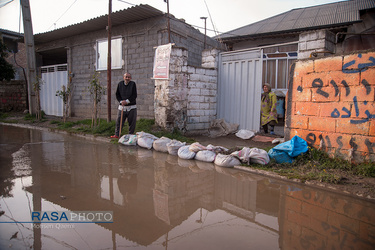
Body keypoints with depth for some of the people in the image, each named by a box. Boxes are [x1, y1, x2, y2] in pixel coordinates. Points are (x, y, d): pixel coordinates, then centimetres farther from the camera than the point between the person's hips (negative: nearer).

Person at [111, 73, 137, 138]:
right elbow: (117, 94, 7)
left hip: (131, 107, -2)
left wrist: (127, 101, -17)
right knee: (119, 121, 3)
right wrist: (121, 101, -10)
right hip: (122, 106, 2)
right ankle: (117, 134, 14)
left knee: (132, 122, 2)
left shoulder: (133, 84, -3)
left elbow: (134, 95, -9)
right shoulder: (120, 84, 5)